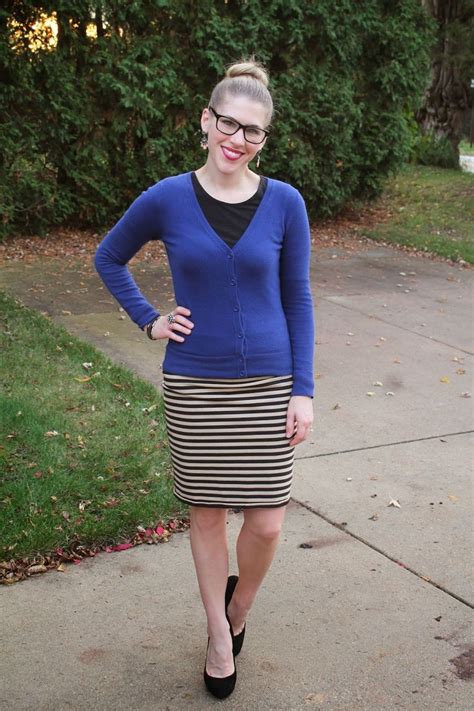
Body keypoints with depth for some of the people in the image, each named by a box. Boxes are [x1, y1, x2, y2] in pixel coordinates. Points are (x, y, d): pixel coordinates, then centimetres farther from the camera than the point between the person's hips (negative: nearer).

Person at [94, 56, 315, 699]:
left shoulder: (285, 203, -4)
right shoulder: (167, 200, -4)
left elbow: (297, 300, 2)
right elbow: (109, 258, 12)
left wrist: (303, 391, -2)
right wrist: (148, 320, 1)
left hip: (267, 383, 0)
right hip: (194, 385, 0)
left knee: (266, 523, 2)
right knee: (207, 513, 11)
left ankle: (239, 605, 35)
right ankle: (220, 637, 33)